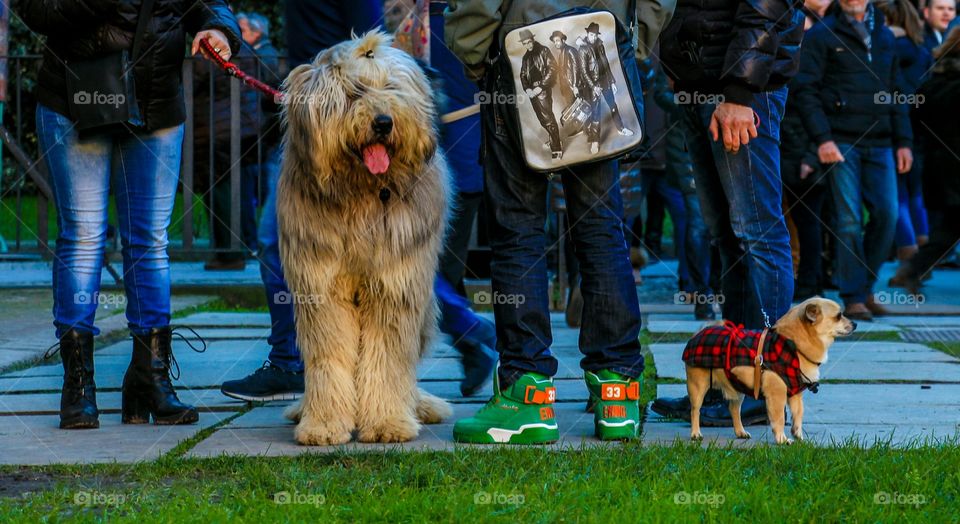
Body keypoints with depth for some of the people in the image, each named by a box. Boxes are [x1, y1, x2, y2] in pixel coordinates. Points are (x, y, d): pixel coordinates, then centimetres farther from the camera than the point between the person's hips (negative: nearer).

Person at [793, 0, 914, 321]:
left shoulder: (885, 37, 18)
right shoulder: (821, 36, 2)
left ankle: (866, 288, 14)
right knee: (849, 219, -7)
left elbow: (896, 93, 20)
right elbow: (806, 90, -5)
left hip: (880, 143, 4)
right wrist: (822, 138, -15)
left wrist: (903, 141, 11)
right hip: (842, 142, -4)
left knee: (887, 215, -2)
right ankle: (853, 298, 0)